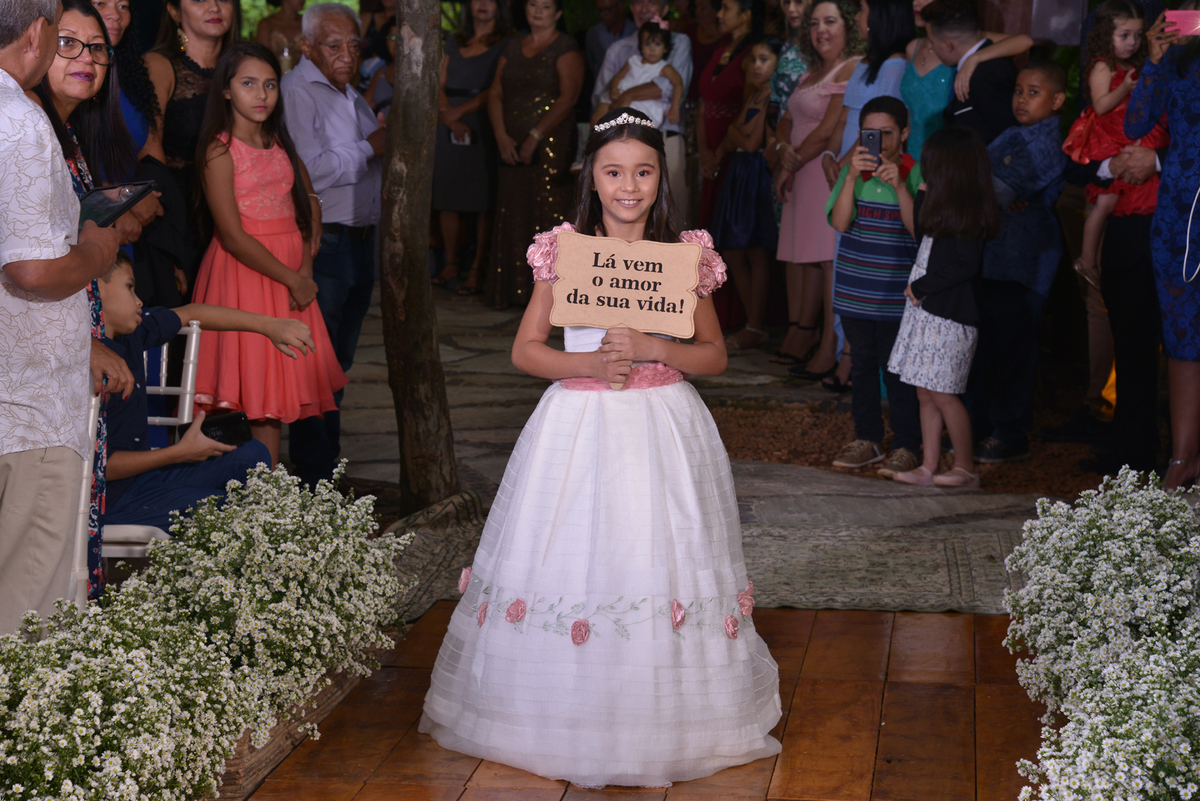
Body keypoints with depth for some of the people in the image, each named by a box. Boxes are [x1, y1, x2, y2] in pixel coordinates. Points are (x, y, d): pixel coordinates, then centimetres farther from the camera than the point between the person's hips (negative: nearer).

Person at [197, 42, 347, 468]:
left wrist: (305, 269, -4)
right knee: (249, 390, -5)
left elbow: (309, 206, 12)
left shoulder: (280, 143, 13)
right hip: (242, 271, -6)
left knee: (276, 390, 7)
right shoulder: (220, 150, -8)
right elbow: (233, 236, -14)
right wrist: (291, 279, -13)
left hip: (291, 275, 6)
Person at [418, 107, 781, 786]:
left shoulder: (686, 253, 2)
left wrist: (650, 347, -13)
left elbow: (715, 355, 4)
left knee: (660, 559, 1)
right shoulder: (563, 251, 2)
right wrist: (585, 363, -14)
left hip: (663, 428, 0)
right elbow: (525, 351, 4)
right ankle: (570, 718, 15)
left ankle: (662, 723, 15)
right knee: (571, 559, 1)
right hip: (578, 425, 0)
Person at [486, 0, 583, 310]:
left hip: (551, 146, -5)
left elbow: (568, 98, -11)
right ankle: (512, 290, 9)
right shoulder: (513, 48, 16)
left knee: (546, 215, -8)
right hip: (512, 147, 5)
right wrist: (501, 135, -3)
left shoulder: (565, 48, -1)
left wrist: (535, 137, -15)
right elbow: (495, 94, 12)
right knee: (511, 219, 4)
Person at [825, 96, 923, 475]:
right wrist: (852, 177, -19)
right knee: (862, 365, 12)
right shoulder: (853, 171, 4)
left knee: (898, 369, -2)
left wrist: (899, 186, -24)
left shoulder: (916, 175, -4)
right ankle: (867, 439, 23)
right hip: (855, 289, 4)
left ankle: (905, 446, 8)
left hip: (897, 294, -4)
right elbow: (839, 222, -8)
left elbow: (919, 229, -15)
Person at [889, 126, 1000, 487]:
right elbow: (921, 228, 27)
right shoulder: (947, 207, 12)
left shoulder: (967, 214, -16)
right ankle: (929, 467, 16)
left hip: (948, 316, -10)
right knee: (926, 393, 11)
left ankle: (966, 469, 7)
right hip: (927, 311, 10)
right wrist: (922, 192, 15)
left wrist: (920, 287, -14)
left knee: (943, 393, -4)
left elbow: (965, 266, -21)